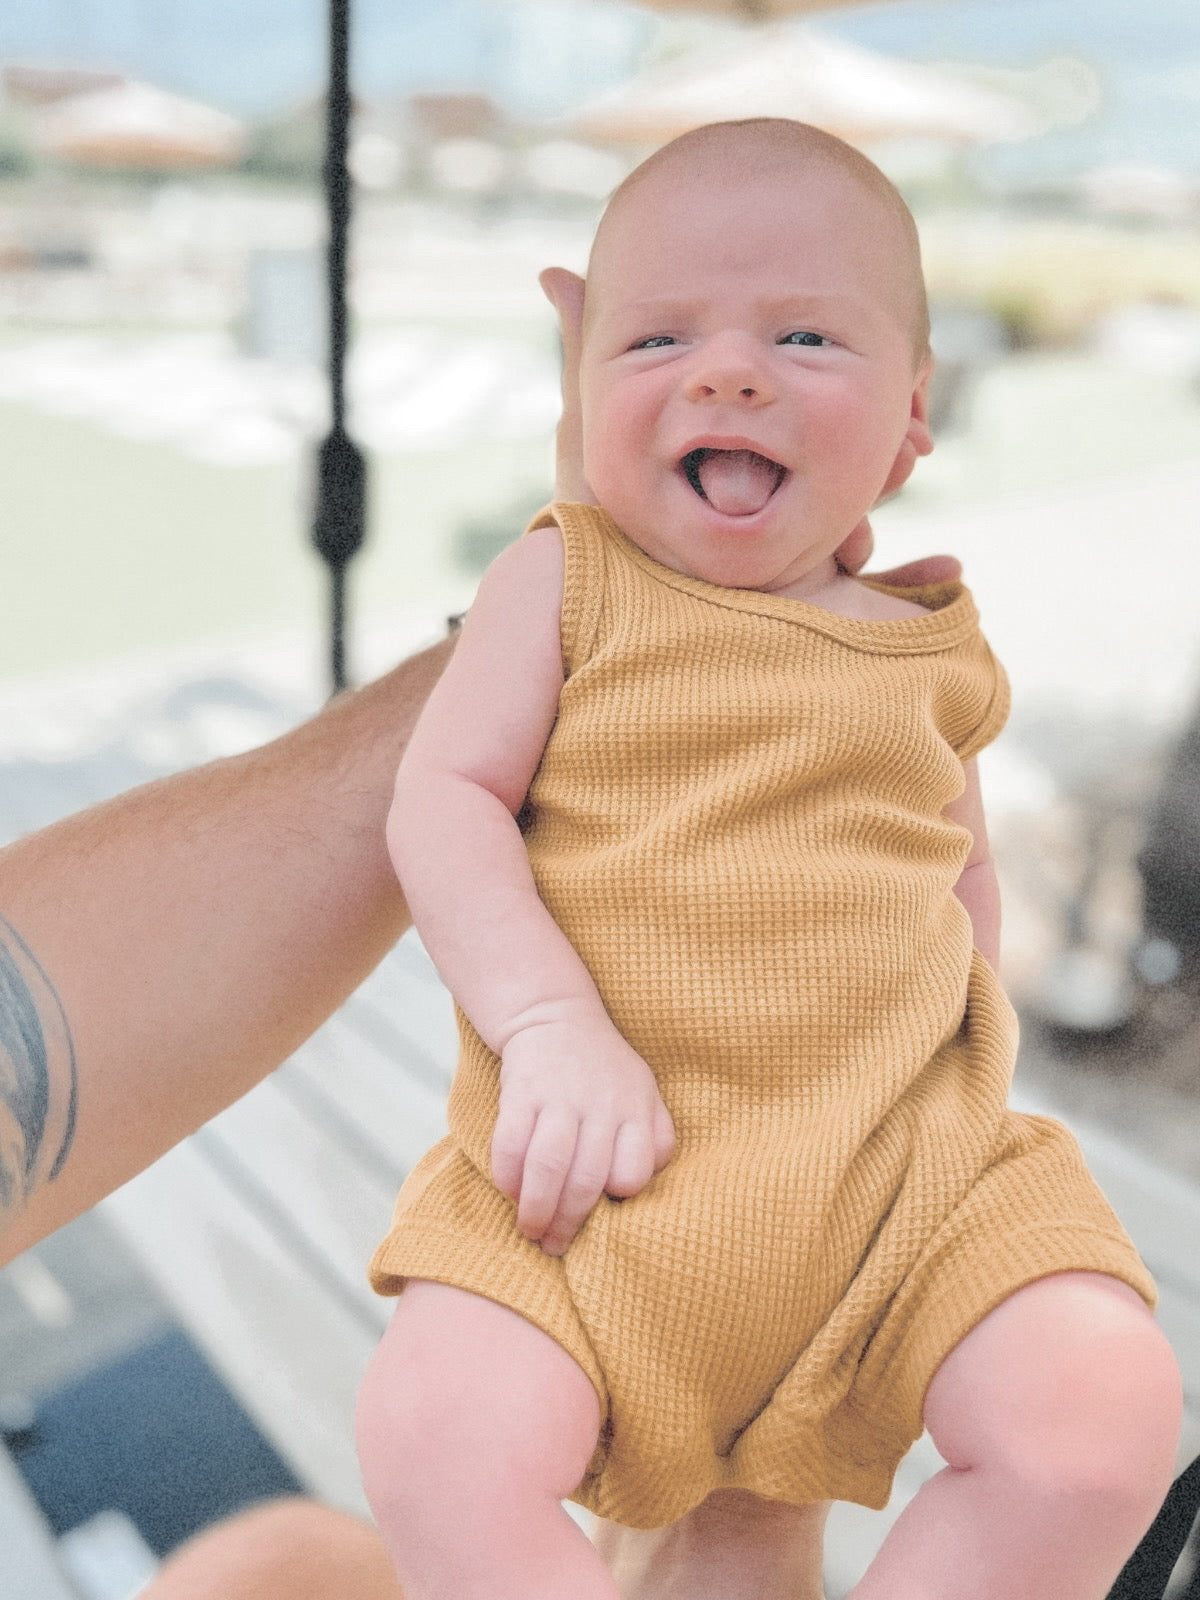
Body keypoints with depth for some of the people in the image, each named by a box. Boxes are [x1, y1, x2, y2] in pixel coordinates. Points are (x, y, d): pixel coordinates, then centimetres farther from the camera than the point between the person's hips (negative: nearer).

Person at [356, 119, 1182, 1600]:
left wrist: (976, 1039, 10)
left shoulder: (928, 654, 12)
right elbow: (442, 799, -4)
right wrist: (552, 1025, -18)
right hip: (602, 1185, -2)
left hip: (909, 1164, 3)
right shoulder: (567, 582, 4)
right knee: (433, 1444, -23)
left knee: (1104, 1422, -17)